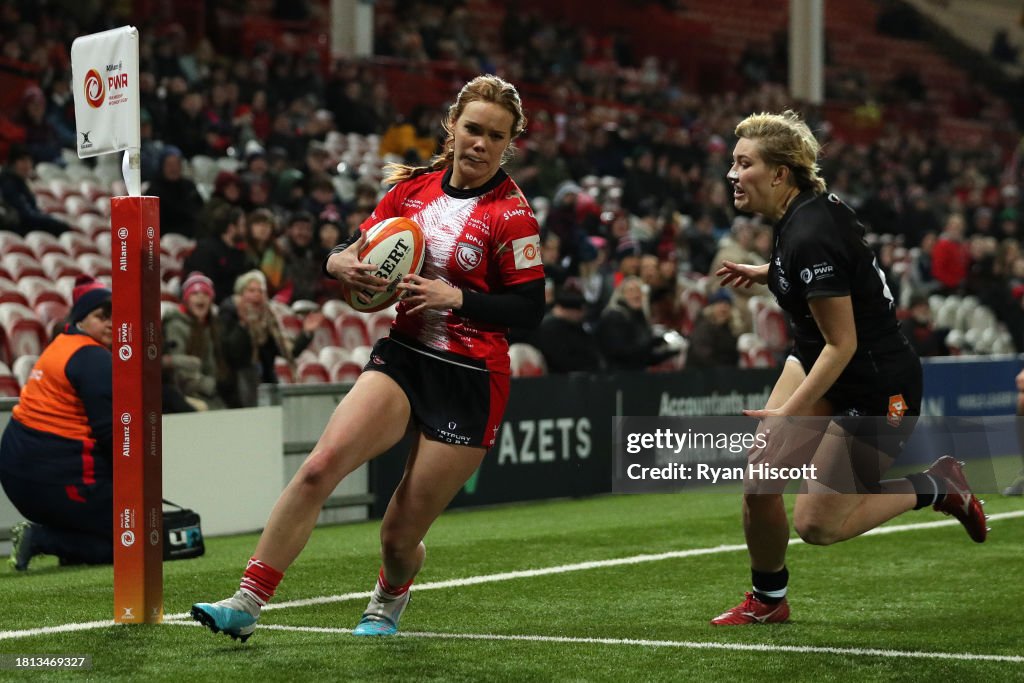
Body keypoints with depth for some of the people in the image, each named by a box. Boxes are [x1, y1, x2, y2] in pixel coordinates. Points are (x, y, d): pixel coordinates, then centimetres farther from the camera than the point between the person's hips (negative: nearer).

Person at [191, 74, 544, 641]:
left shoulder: (512, 215, -8)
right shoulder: (413, 188, 6)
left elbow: (530, 308, -8)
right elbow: (347, 252, 13)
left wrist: (458, 297, -20)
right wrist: (344, 264, -10)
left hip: (470, 382, -4)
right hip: (402, 356, 4)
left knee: (399, 537, 2)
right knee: (319, 466, -21)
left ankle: (390, 597, 38)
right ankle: (248, 602, -19)